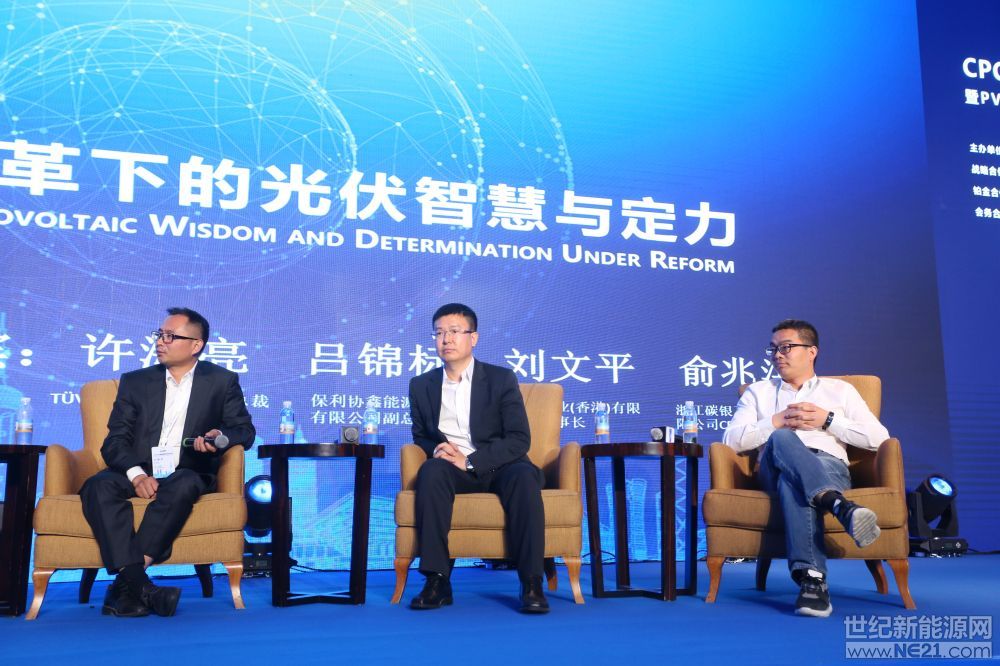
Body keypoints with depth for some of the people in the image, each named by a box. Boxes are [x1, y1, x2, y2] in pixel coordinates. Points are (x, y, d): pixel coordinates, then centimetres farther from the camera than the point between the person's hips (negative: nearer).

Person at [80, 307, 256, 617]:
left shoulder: (222, 381, 11)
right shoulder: (135, 381, 15)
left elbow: (244, 430, 7)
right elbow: (115, 440, 6)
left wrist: (221, 438, -18)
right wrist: (136, 474, -15)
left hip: (188, 473, -2)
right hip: (139, 473, 2)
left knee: (182, 486, -37)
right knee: (97, 487, -30)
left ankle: (124, 586, -35)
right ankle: (136, 583, -41)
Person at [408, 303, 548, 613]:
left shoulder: (502, 379, 1)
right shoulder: (421, 385, 11)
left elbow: (519, 439, -7)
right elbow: (420, 436, 18)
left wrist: (470, 461, -19)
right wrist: (436, 448, -8)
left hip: (498, 468, -1)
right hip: (453, 470, 2)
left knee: (525, 475, -35)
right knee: (432, 470, -33)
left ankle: (531, 583, -32)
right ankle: (437, 581, -33)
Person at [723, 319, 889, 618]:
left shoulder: (839, 390, 26)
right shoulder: (758, 392, 28)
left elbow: (879, 438, 11)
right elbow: (731, 440, 11)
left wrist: (827, 420, 1)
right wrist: (776, 423, -2)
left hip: (829, 467, 0)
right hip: (775, 469, 0)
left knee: (792, 482, -40)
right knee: (781, 440, -38)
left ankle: (811, 578, -55)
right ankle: (839, 504, -58)